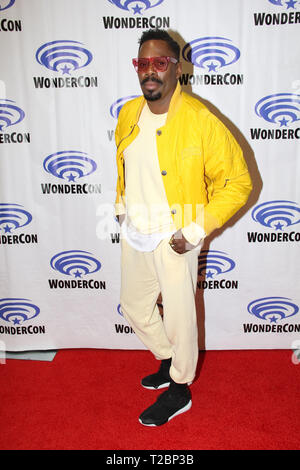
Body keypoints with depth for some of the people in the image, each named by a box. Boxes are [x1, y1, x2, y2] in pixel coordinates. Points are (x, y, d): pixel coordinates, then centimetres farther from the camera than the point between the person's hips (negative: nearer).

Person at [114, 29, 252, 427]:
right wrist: (122, 205, 12)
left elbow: (238, 182, -16)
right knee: (134, 307, 21)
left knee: (178, 317, 9)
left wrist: (196, 232, -19)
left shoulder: (200, 121, -18)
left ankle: (179, 391, 35)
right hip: (134, 234, 7)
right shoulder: (128, 114, 2)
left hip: (173, 240, -7)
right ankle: (169, 363, 47)